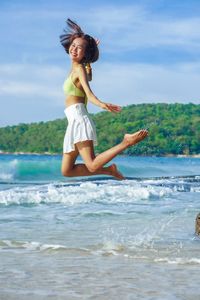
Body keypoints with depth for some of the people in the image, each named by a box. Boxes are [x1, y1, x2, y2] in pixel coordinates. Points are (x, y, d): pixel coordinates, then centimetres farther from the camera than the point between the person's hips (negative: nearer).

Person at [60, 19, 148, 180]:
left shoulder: (80, 68, -5)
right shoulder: (76, 69, 19)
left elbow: (88, 91, -22)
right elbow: (89, 77, 44)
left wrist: (101, 104, -42)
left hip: (79, 119, -9)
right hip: (74, 123, 9)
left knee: (92, 166, -24)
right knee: (67, 171, 7)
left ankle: (127, 142, -18)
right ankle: (108, 170, 10)